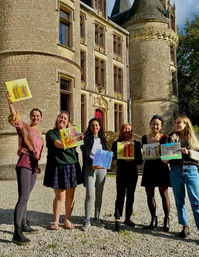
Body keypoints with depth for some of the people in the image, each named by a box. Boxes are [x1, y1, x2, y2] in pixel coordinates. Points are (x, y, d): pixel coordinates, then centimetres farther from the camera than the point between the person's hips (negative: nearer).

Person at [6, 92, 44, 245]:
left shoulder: (39, 133, 20)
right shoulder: (24, 126, -1)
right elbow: (14, 118, -21)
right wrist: (10, 102, -33)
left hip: (34, 166, 8)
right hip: (24, 165, -8)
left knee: (25, 197, 15)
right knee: (23, 198, -16)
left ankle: (23, 225, 25)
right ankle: (17, 233, -17)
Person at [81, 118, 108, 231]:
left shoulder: (103, 139, 17)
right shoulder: (86, 139, 3)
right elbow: (85, 154, -7)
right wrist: (92, 164, -22)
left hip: (102, 168, 4)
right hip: (90, 168, -4)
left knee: (99, 194, 8)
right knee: (90, 194, -11)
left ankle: (97, 218, 19)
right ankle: (87, 220, -2)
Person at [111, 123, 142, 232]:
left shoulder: (136, 143, 8)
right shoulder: (117, 143, 4)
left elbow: (140, 160, 4)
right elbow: (112, 156, -4)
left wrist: (132, 160, -14)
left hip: (133, 173, 3)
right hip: (121, 173, -2)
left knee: (130, 196, 9)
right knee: (120, 196, -7)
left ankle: (128, 218, 22)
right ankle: (117, 220, -5)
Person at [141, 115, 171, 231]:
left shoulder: (164, 138, -2)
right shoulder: (145, 138, 10)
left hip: (161, 168, -4)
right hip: (149, 169, 4)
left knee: (164, 194, 0)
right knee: (150, 195, 7)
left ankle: (167, 219, 14)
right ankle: (154, 218, 21)